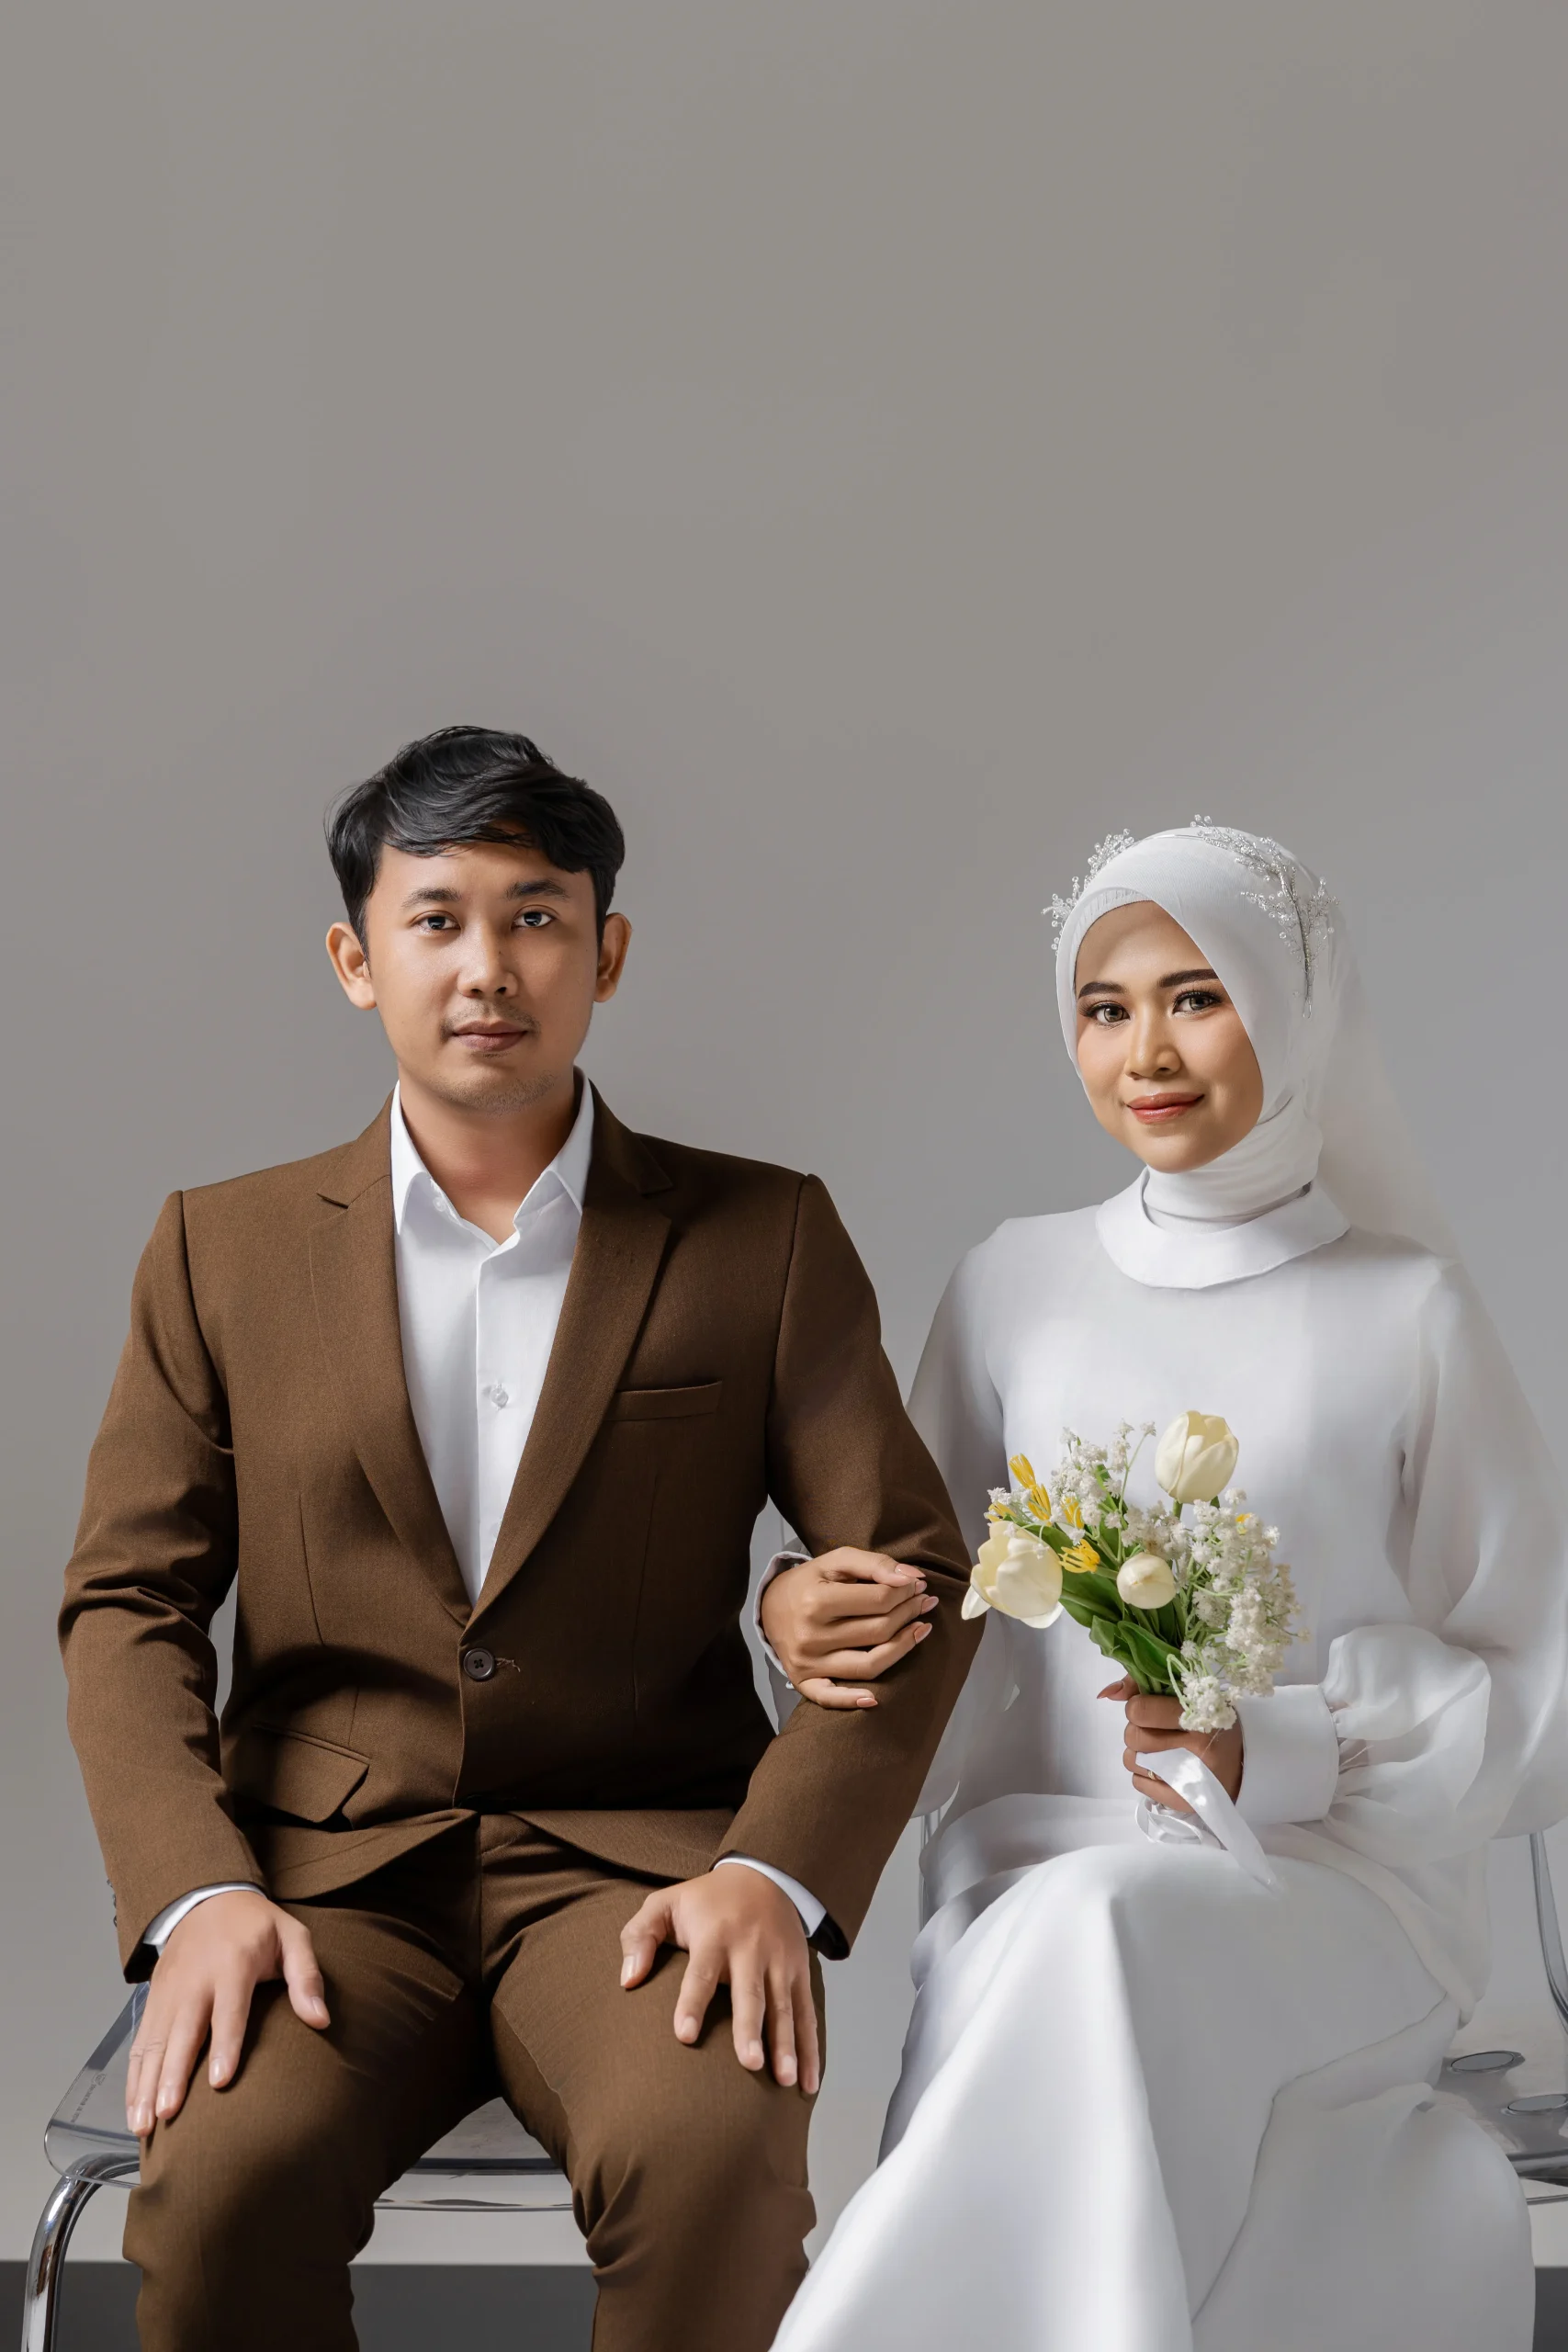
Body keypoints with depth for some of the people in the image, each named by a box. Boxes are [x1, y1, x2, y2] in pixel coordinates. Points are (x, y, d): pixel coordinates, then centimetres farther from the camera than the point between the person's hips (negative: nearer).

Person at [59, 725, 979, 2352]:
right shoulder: (222, 1249, 10)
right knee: (217, 2184, -29)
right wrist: (194, 1892, -11)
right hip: (320, 1868, 1)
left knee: (712, 2159, -32)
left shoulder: (766, 1238, 7)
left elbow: (907, 1575, 3)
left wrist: (775, 1868, -13)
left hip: (640, 1860, -1)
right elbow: (127, 1604, 7)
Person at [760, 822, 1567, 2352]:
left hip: (1332, 1870, -1)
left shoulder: (1406, 1309, 4)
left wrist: (1280, 1750, -12)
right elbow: (933, 1615, 15)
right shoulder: (1018, 1284, 12)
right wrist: (801, 1613, -9)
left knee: (1101, 1926, -37)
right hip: (1035, 1864, 2)